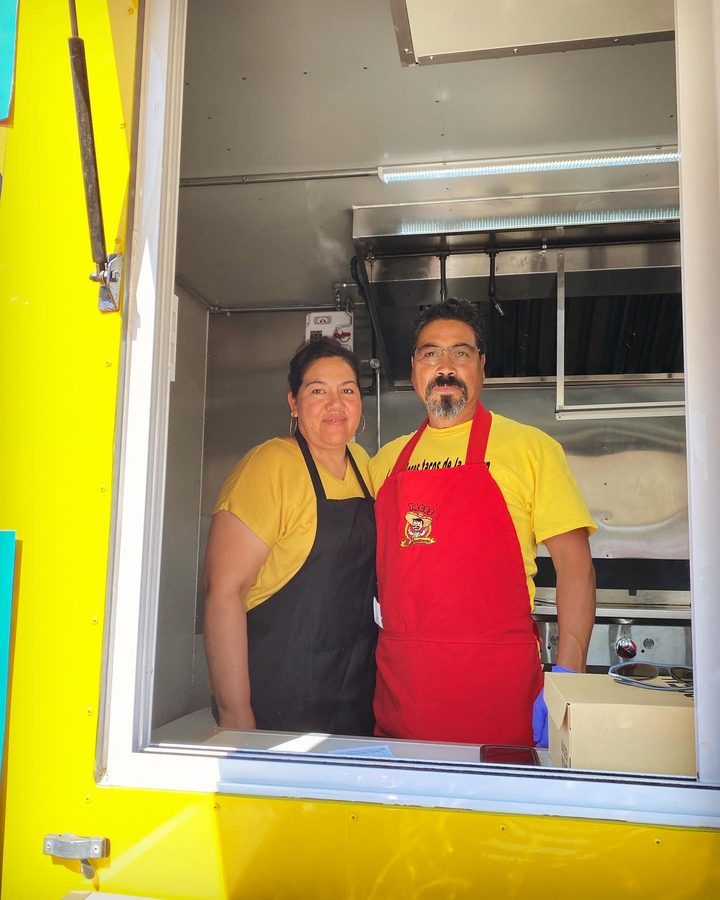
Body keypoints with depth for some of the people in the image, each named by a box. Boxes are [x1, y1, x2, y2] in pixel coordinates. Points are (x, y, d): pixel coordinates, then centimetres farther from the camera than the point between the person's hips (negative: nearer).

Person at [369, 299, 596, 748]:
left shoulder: (530, 447, -2)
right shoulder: (388, 459, 11)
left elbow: (575, 565, -5)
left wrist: (568, 678, -14)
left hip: (498, 683, -3)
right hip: (397, 681, 4)